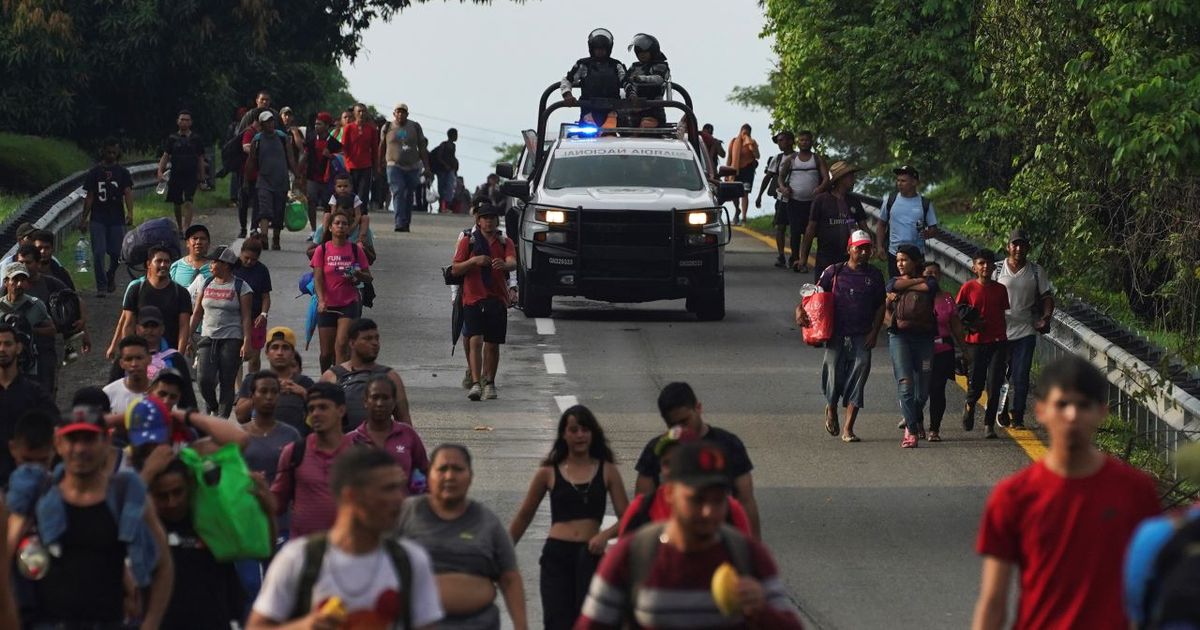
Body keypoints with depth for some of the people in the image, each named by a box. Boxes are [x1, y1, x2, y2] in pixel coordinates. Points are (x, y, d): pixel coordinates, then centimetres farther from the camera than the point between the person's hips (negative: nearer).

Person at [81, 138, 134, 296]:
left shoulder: (123, 173, 5)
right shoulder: (94, 172, 6)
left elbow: (128, 193, -8)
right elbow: (89, 197, 8)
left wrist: (130, 213, -24)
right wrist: (84, 219, 5)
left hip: (117, 219, 0)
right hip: (97, 219, 0)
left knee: (116, 253, 4)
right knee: (98, 253, -10)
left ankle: (110, 276, 33)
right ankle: (101, 286, -6)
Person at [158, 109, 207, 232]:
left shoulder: (196, 139, 6)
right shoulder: (172, 138, 7)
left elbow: (200, 159, 11)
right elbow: (165, 156, 5)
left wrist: (202, 176, 9)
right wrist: (160, 171, -9)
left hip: (191, 176, -2)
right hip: (176, 175, 2)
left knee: (188, 203, -16)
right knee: (177, 204, 11)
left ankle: (186, 229, -22)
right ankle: (180, 228, 27)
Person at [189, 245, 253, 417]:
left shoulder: (240, 287, -1)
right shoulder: (205, 284, 11)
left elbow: (246, 317, -4)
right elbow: (197, 313, 15)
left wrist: (246, 342, -13)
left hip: (232, 340, -3)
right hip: (208, 338, 3)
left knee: (227, 382, -2)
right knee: (205, 380, -9)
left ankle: (222, 417, 5)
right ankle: (212, 407, 18)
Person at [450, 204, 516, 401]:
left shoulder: (505, 243, 8)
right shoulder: (468, 242, 5)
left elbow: (513, 263, -11)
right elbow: (456, 269, 1)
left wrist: (504, 264, -35)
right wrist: (474, 261, -16)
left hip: (497, 299, 2)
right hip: (473, 298, -2)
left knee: (492, 344, 7)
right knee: (475, 340, -14)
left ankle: (489, 383, 21)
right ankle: (475, 383, -20)